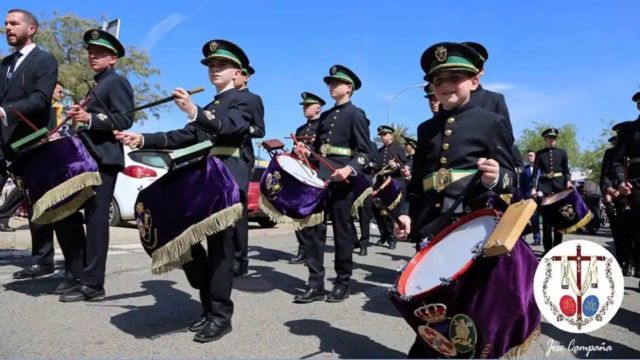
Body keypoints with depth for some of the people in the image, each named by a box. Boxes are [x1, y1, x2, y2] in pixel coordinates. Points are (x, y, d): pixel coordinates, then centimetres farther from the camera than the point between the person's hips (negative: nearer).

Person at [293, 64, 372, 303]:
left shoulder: (356, 114, 0)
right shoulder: (325, 116, 20)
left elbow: (365, 152, -8)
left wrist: (349, 169, -25)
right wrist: (306, 151, 3)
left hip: (342, 179, -6)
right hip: (319, 177, 6)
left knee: (342, 231, 2)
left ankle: (342, 283, 13)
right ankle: (315, 284, 5)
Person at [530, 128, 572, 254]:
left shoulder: (562, 152, 10)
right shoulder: (539, 153, 7)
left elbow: (566, 170, 10)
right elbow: (535, 172, 2)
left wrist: (568, 181, -9)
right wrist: (533, 187, -8)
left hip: (559, 184, 1)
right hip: (544, 185, -1)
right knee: (546, 217, -4)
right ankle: (547, 248, 0)